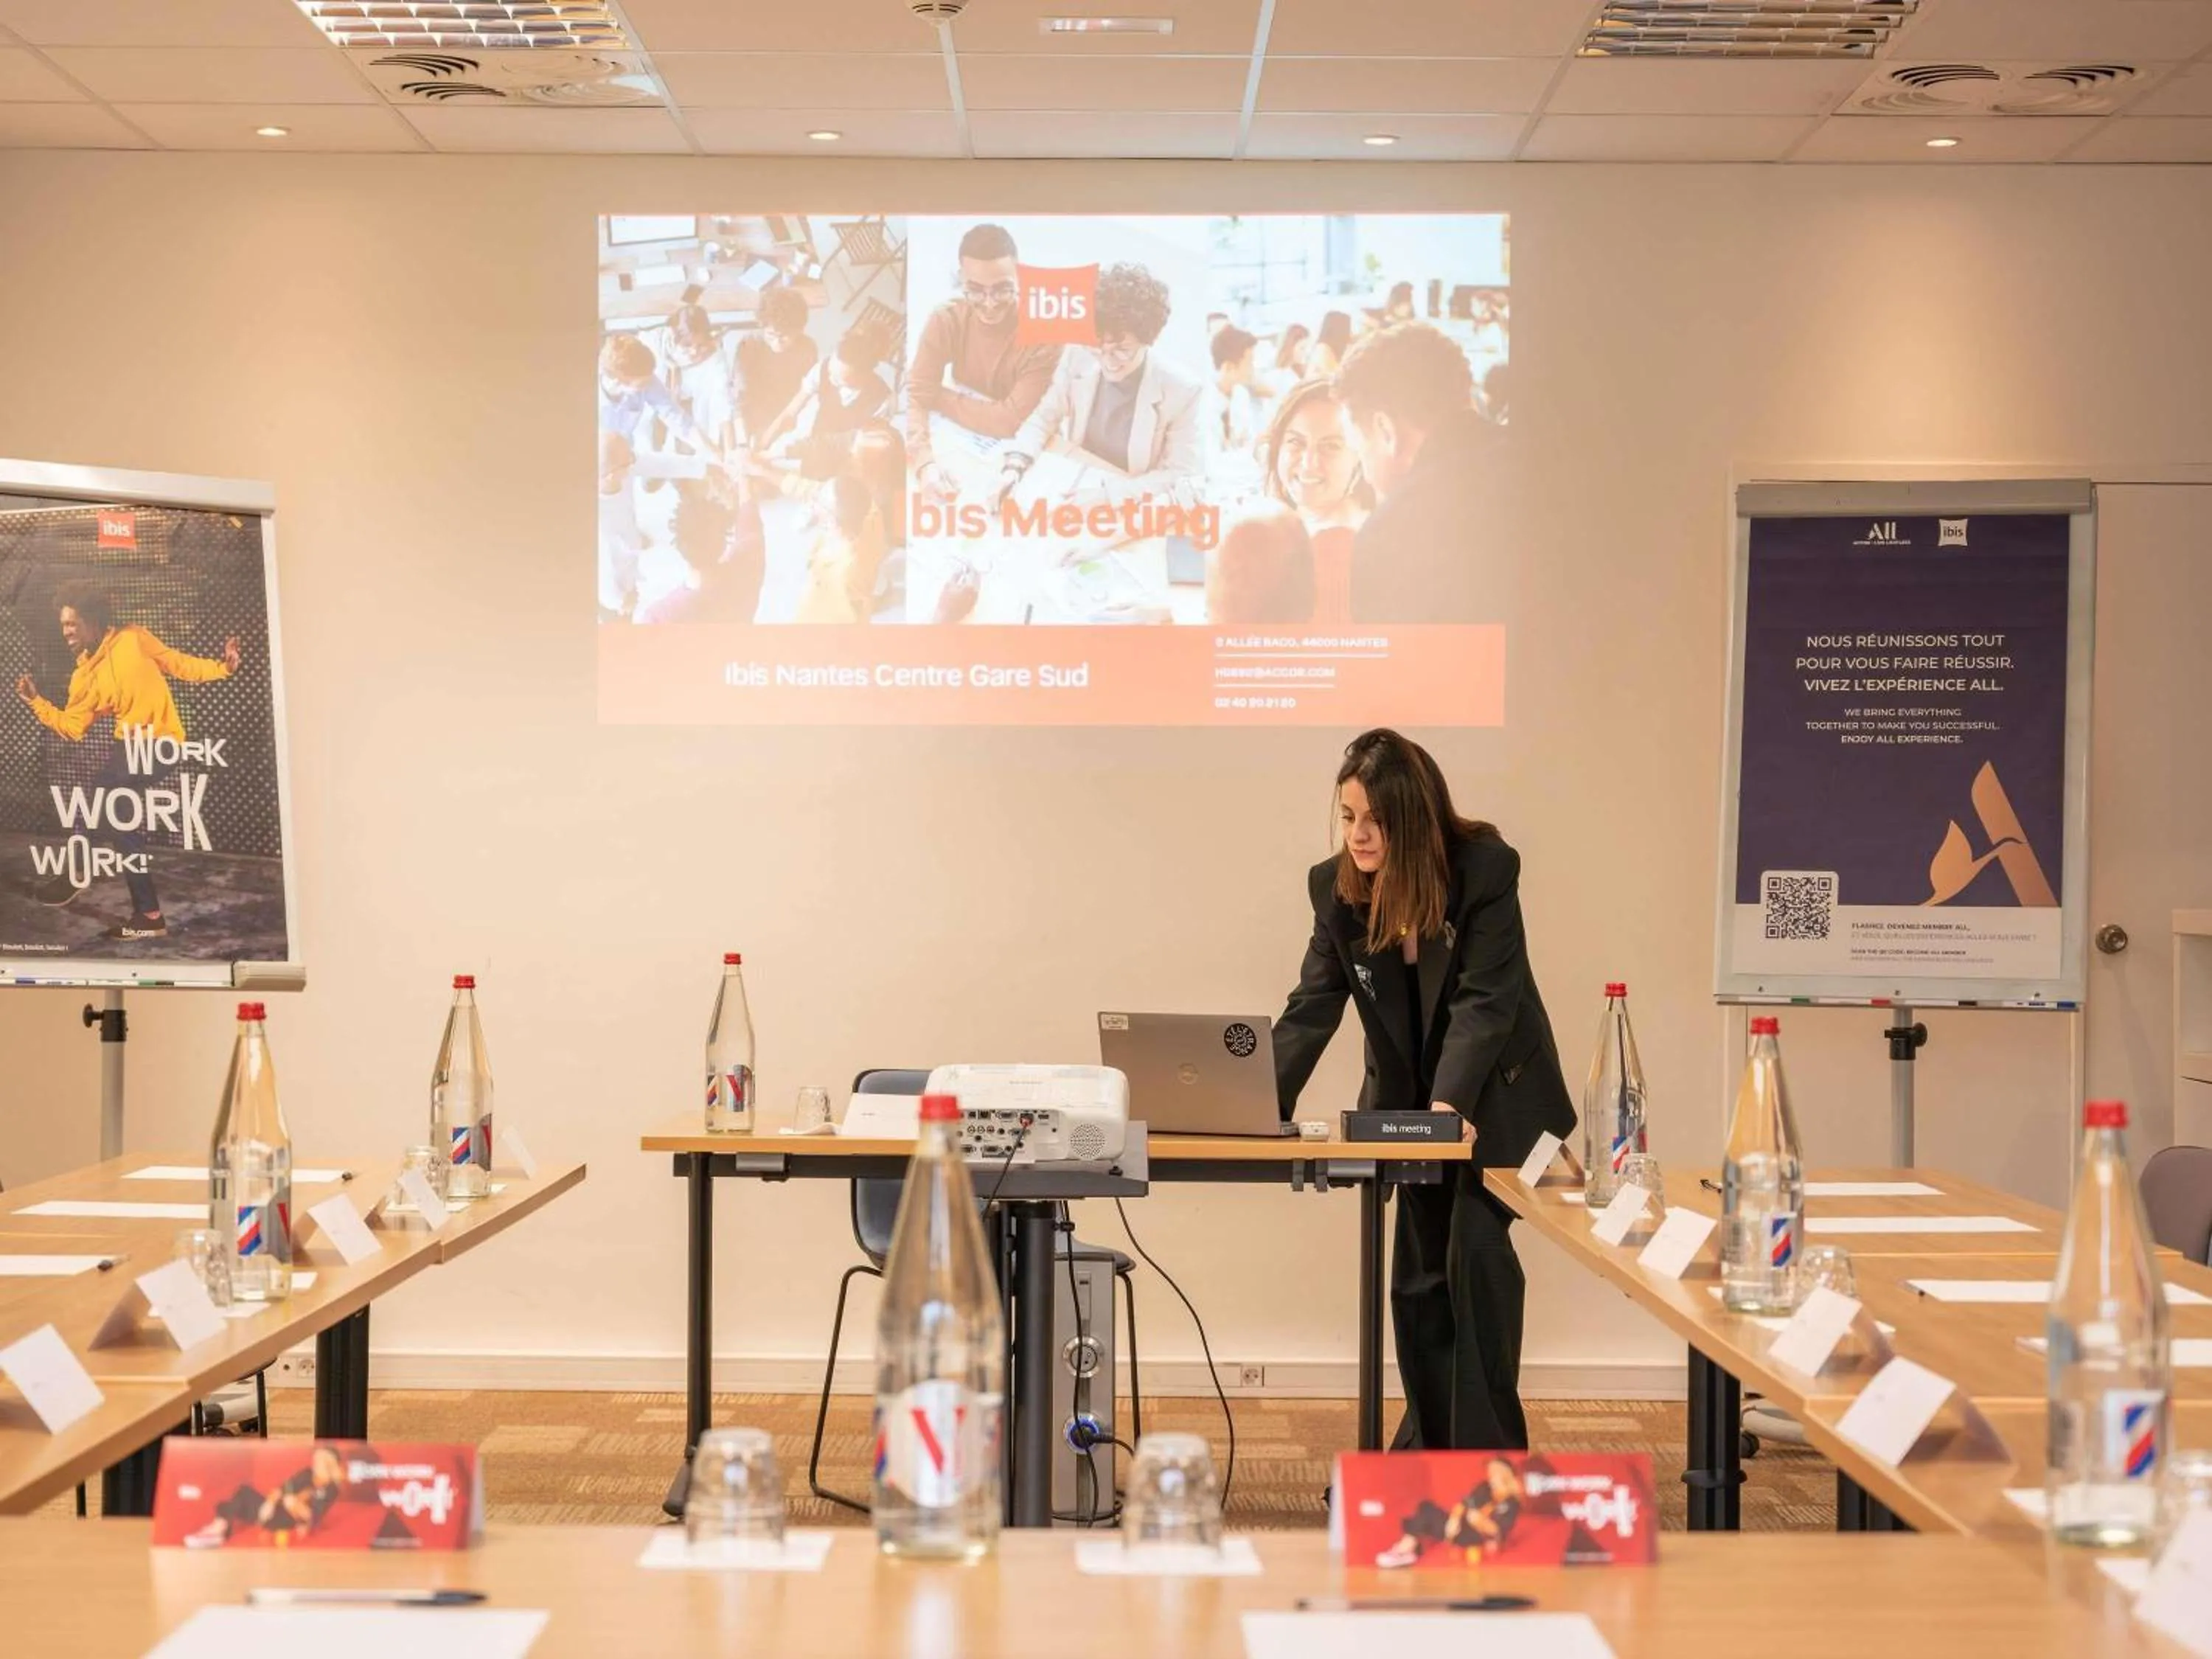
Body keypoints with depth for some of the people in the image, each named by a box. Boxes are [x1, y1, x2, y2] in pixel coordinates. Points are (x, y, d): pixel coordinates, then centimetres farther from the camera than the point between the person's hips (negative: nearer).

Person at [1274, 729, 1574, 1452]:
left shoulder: (1486, 869, -22)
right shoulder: (1334, 887, -10)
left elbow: (1485, 999, -26)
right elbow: (1313, 1007, -11)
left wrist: (1450, 1104, -39)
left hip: (1496, 1095, -4)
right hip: (1406, 1098, 4)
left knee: (1475, 1248, -16)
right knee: (1418, 1275, 7)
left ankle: (1489, 1448, -9)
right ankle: (1431, 1445, 18)